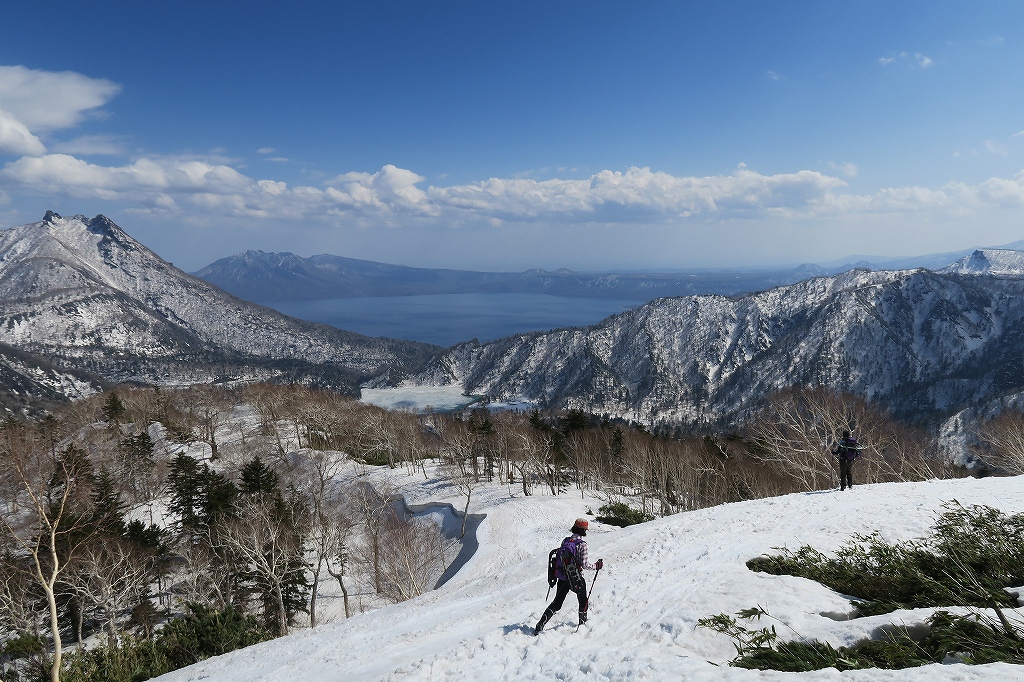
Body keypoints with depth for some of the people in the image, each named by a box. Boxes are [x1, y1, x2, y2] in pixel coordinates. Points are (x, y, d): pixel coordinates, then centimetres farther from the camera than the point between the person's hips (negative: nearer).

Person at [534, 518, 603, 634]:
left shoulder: (565, 541, 0)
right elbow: (585, 564, -19)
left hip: (562, 577, 5)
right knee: (583, 600, 22)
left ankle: (540, 626, 5)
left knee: (557, 603, 12)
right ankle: (583, 622, 36)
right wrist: (596, 566, -3)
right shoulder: (582, 544, -18)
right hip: (576, 579, -5)